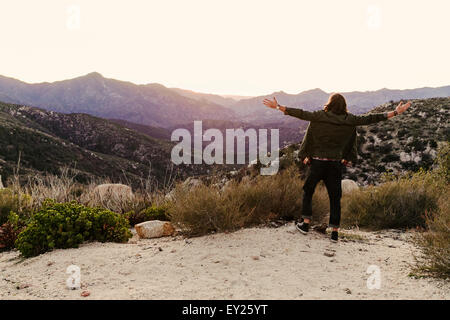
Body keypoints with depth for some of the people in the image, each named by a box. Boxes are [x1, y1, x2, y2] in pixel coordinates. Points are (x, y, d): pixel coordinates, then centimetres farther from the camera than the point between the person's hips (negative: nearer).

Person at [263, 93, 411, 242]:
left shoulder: (320, 116, -7)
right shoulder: (349, 120, -2)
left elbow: (301, 114, -10)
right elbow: (369, 119, 0)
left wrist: (278, 106, -5)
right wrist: (395, 112, 8)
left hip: (318, 162, -1)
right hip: (336, 164, 2)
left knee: (308, 191, 16)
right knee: (335, 197, 10)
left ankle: (305, 224, 16)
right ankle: (335, 231, 10)